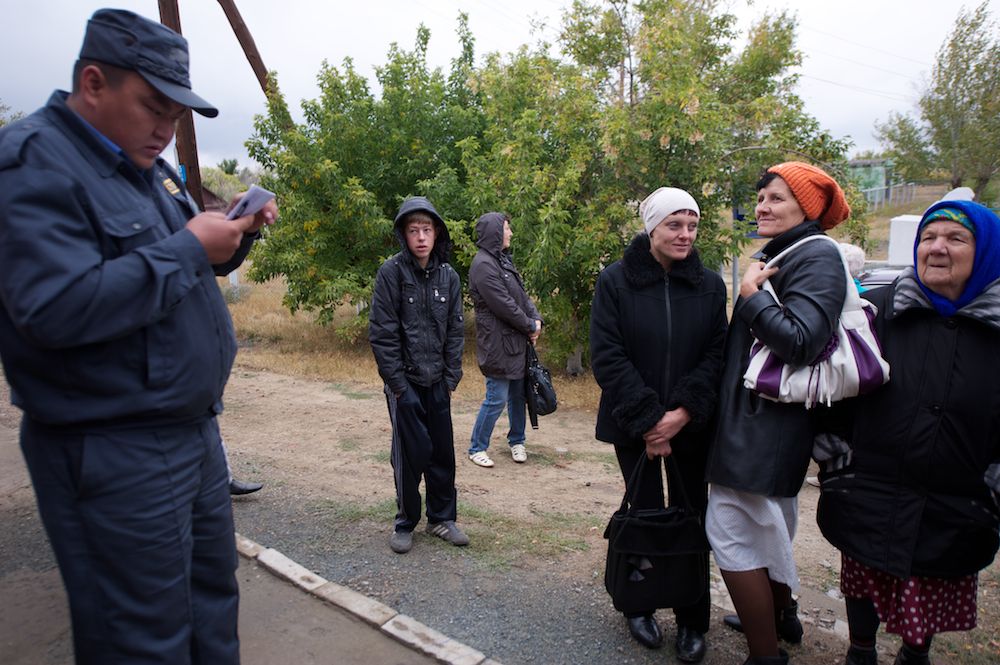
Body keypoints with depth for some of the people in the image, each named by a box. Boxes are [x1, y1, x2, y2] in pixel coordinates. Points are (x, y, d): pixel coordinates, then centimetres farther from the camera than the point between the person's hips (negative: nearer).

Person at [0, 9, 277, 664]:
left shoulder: (148, 164, 11)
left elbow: (194, 268, 21)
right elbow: (56, 308, -28)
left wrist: (236, 234, 0)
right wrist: (188, 247, -22)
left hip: (195, 427, 9)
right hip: (115, 454, -9)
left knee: (214, 595, 21)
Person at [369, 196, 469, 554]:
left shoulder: (448, 276, 3)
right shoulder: (391, 271, -9)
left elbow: (455, 331, 8)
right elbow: (382, 333, -11)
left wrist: (451, 378, 2)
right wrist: (398, 383, -12)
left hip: (438, 382, 4)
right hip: (405, 381, -4)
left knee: (443, 451, 10)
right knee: (411, 453, 2)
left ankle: (442, 517, 27)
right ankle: (405, 522, 21)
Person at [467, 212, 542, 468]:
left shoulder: (503, 260, 14)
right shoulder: (483, 264, -17)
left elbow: (522, 295, 16)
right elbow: (504, 305, -19)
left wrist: (536, 319, 0)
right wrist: (530, 325, -8)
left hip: (517, 341, 9)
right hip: (498, 343, -9)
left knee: (518, 394, 16)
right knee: (497, 398, -3)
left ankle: (516, 442, 31)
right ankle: (477, 448, 13)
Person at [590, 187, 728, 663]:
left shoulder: (710, 285, 2)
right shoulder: (615, 280, -6)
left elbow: (717, 354, -3)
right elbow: (606, 356, -10)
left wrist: (682, 413, -15)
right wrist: (647, 420, -15)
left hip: (691, 425, 2)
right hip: (634, 425, -2)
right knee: (646, 514, 6)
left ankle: (693, 621, 25)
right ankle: (639, 606, 29)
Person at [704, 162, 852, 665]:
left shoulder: (817, 258, -13)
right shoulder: (778, 256, 14)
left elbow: (801, 341, -24)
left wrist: (751, 294, -17)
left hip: (765, 426, -10)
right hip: (757, 418, 10)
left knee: (730, 530, -6)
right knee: (769, 524, 23)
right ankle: (780, 616, 43)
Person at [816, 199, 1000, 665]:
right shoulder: (876, 309, -3)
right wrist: (836, 458, -2)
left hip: (954, 508, 1)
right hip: (870, 497, -1)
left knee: (937, 588, 19)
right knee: (865, 576, 14)